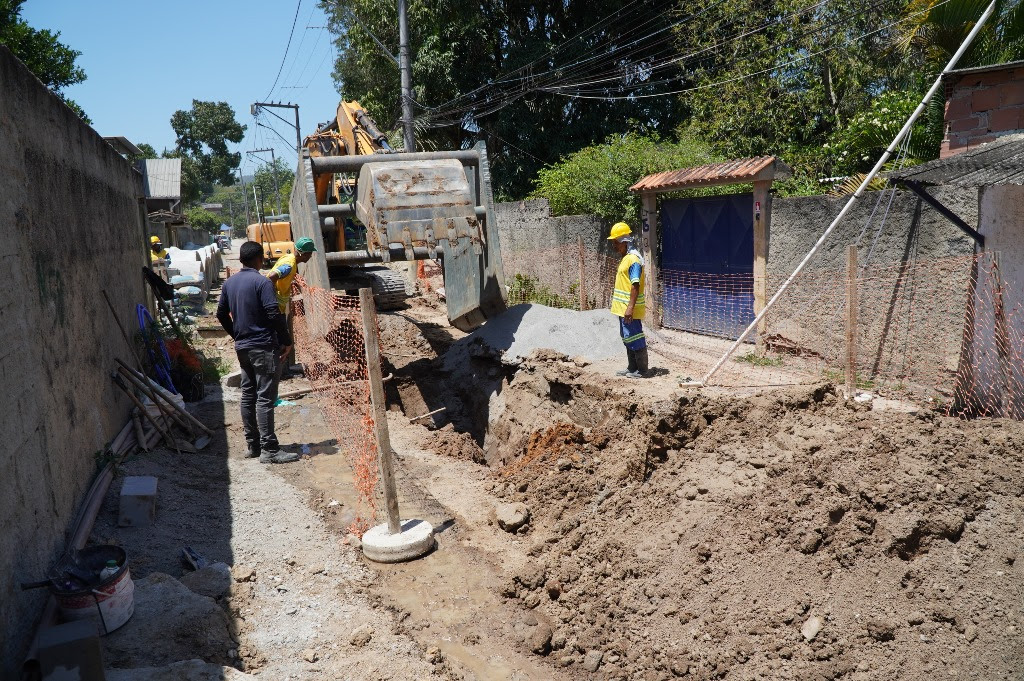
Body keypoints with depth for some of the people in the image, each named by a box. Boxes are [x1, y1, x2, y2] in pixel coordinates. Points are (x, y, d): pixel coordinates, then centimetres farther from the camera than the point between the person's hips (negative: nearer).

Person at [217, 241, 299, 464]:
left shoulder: (229, 283, 9)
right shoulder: (262, 282, -14)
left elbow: (221, 314, 17)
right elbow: (274, 315, -20)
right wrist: (287, 341, -11)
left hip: (242, 347, 8)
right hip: (264, 347, -8)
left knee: (248, 395, 13)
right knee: (265, 398, -7)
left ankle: (252, 445, 20)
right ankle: (269, 450, -5)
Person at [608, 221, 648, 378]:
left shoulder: (634, 259, -17)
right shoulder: (625, 258, 14)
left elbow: (635, 286, -22)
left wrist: (630, 308, -26)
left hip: (629, 309, -10)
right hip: (622, 308, 10)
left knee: (635, 338, -2)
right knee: (628, 338, 16)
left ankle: (641, 370, 7)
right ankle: (631, 368, 25)